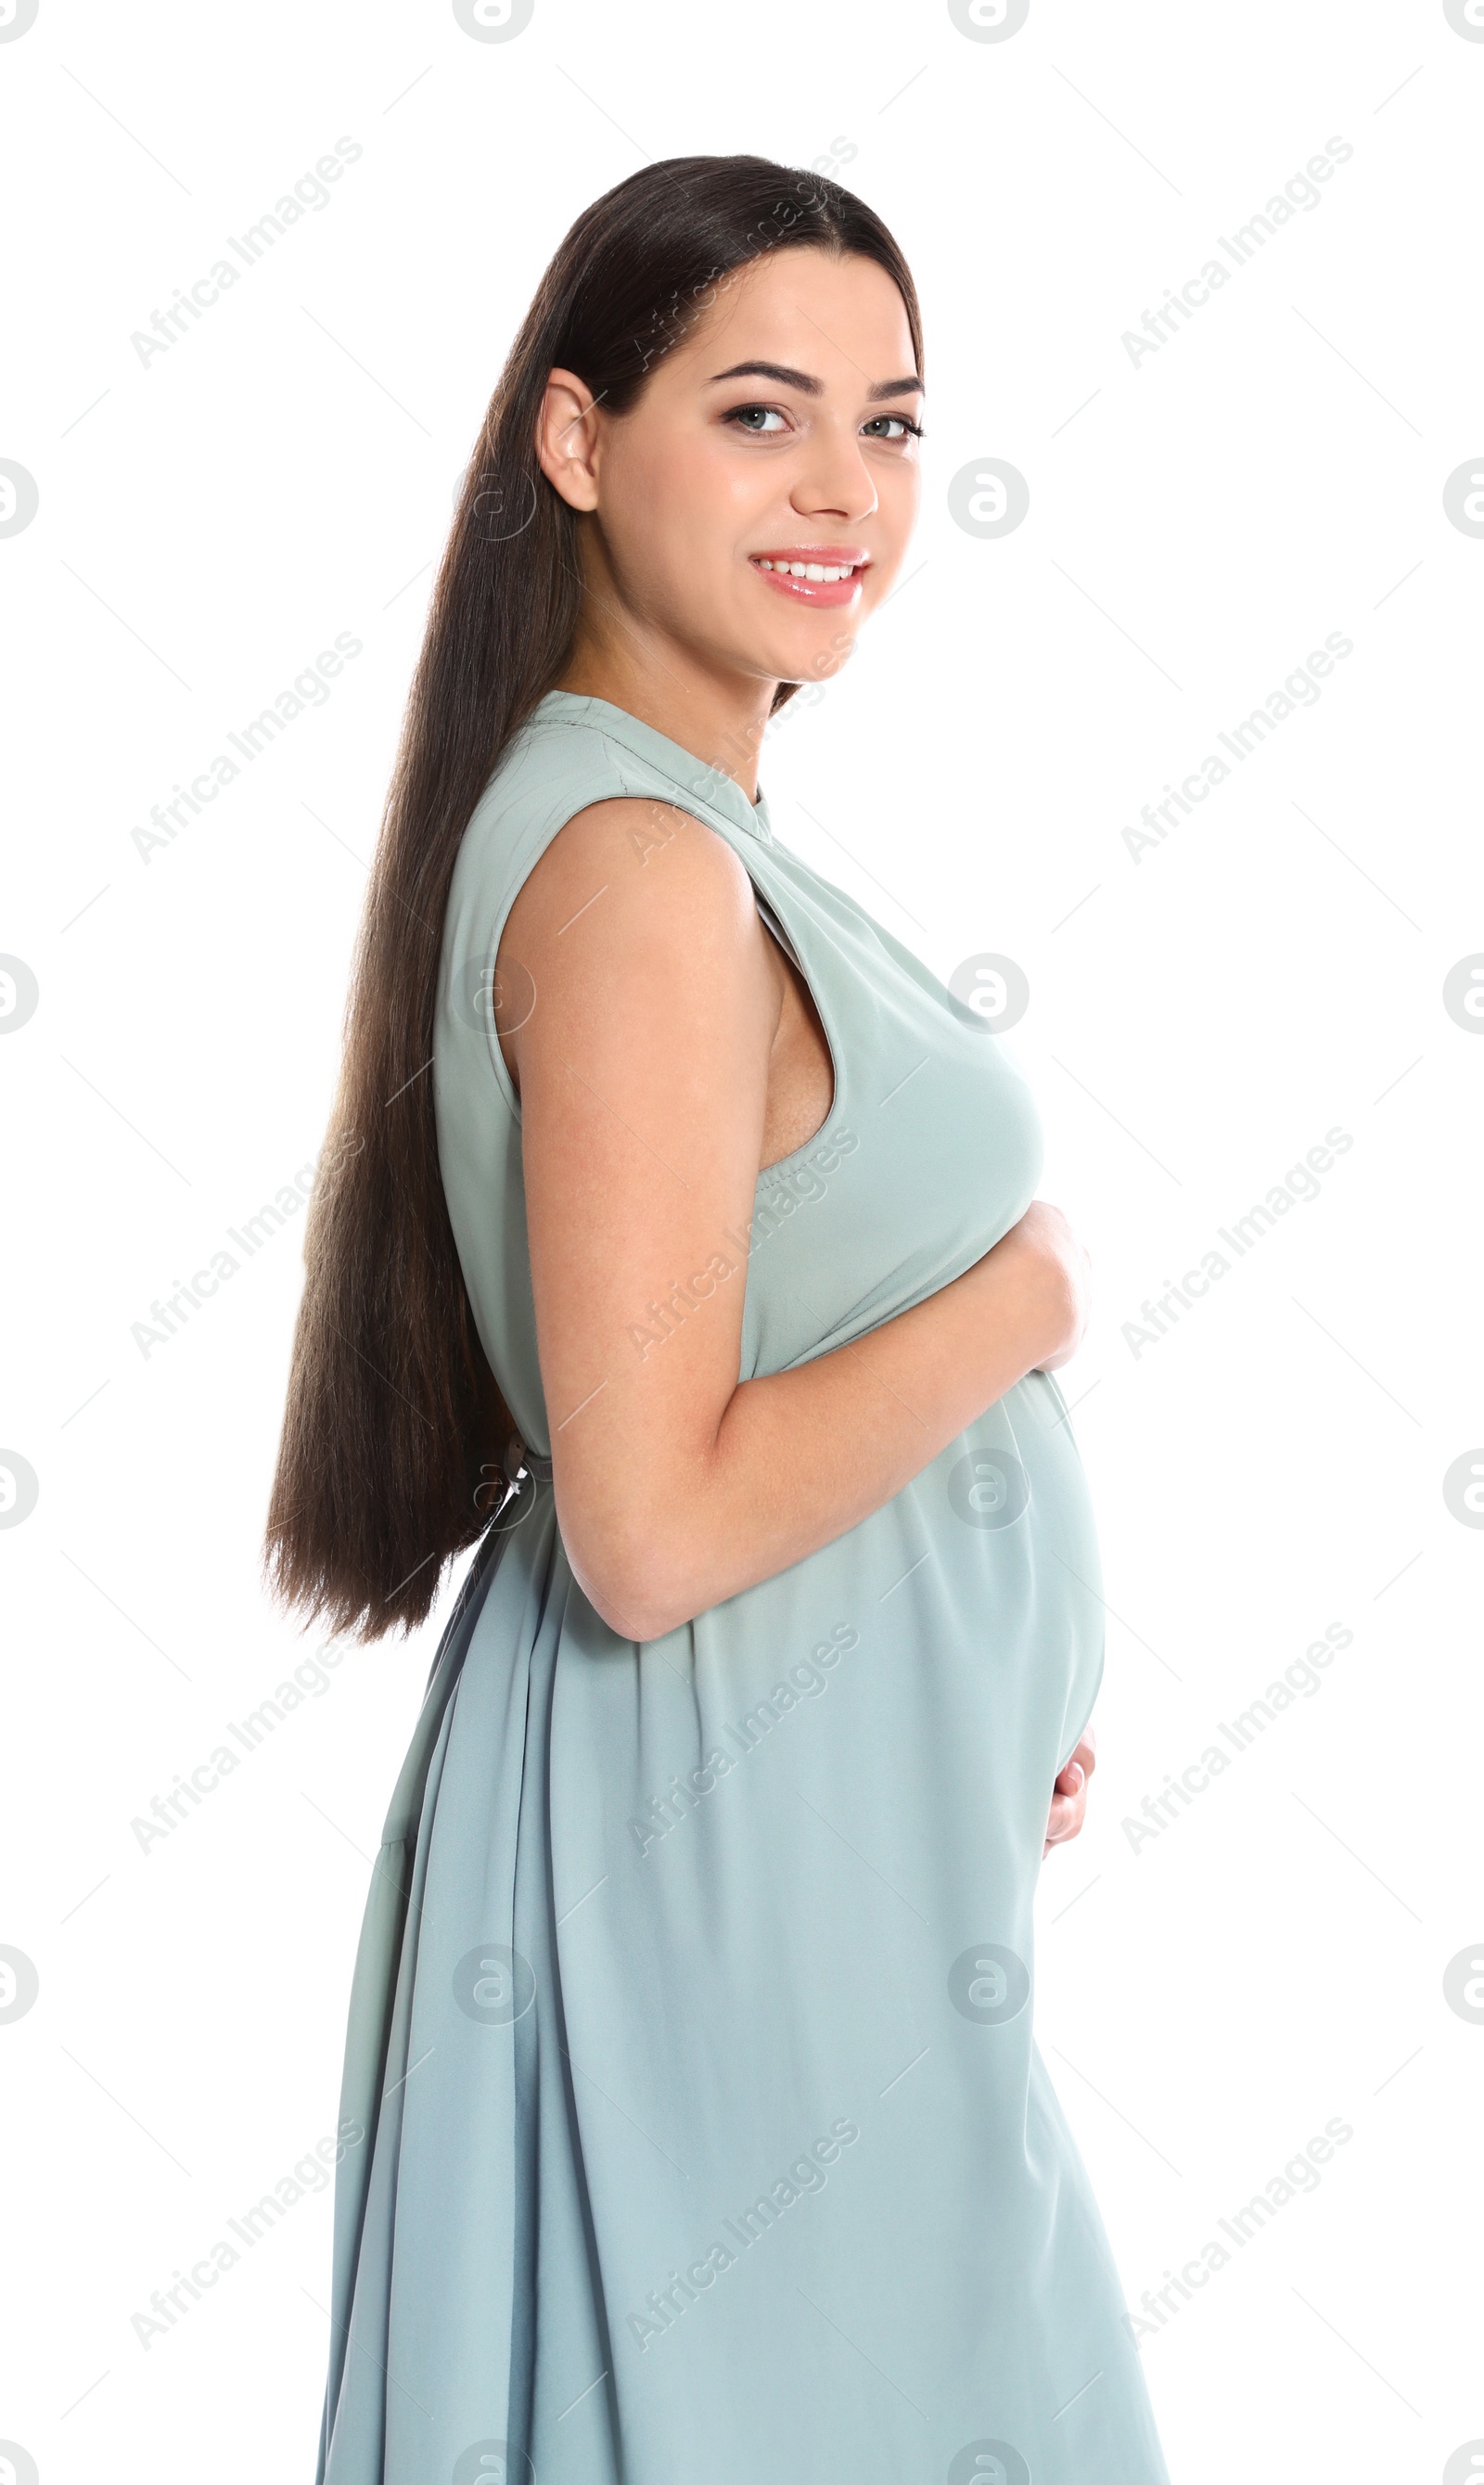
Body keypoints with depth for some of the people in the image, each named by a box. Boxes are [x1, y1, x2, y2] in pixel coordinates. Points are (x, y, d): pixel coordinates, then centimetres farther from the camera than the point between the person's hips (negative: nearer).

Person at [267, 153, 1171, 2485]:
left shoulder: (688, 827, 9)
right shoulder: (636, 868, -22)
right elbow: (653, 1529, -27)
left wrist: (993, 1674, 9)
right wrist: (1030, 1293, -15)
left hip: (825, 1804, 9)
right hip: (734, 1835, -9)